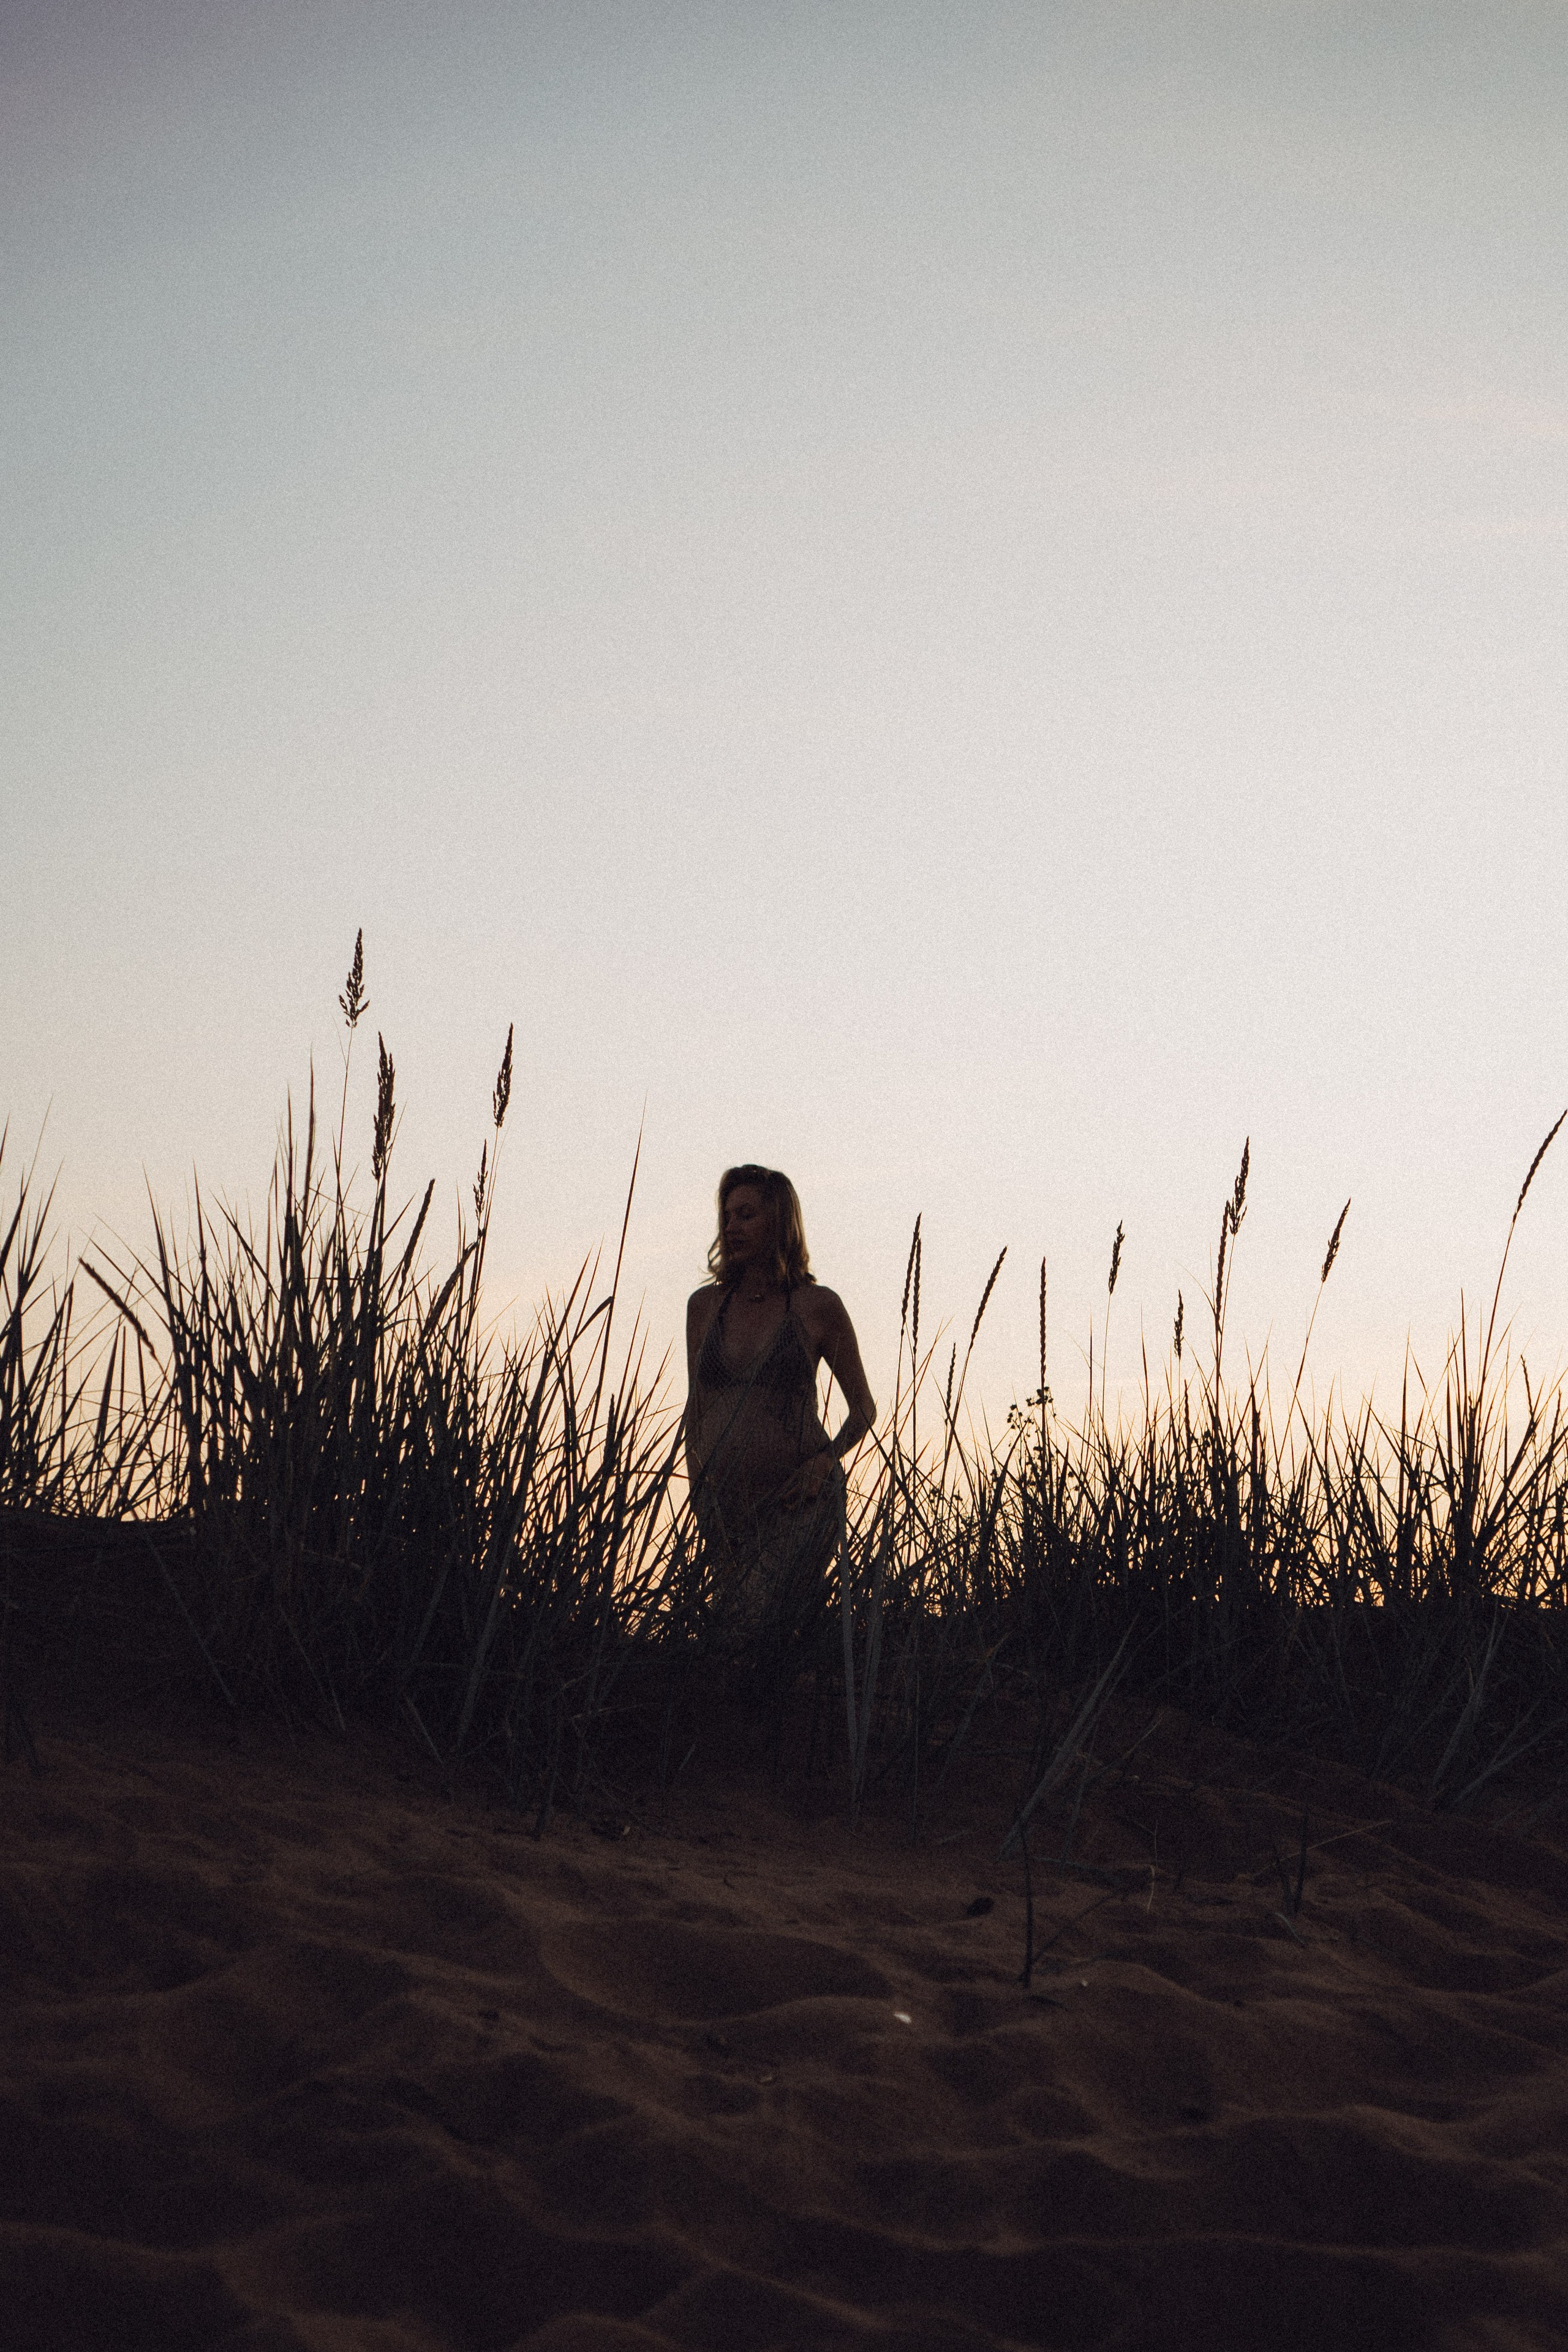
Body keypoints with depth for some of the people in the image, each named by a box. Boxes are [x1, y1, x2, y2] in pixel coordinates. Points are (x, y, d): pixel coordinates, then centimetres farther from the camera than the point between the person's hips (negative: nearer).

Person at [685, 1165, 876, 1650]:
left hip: (797, 1502, -5)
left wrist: (825, 1462, -10)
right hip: (724, 1502, 5)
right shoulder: (705, 1305, 9)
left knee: (762, 1633, -18)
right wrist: (696, 1485, 8)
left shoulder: (817, 1306, -2)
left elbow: (864, 1406, 6)